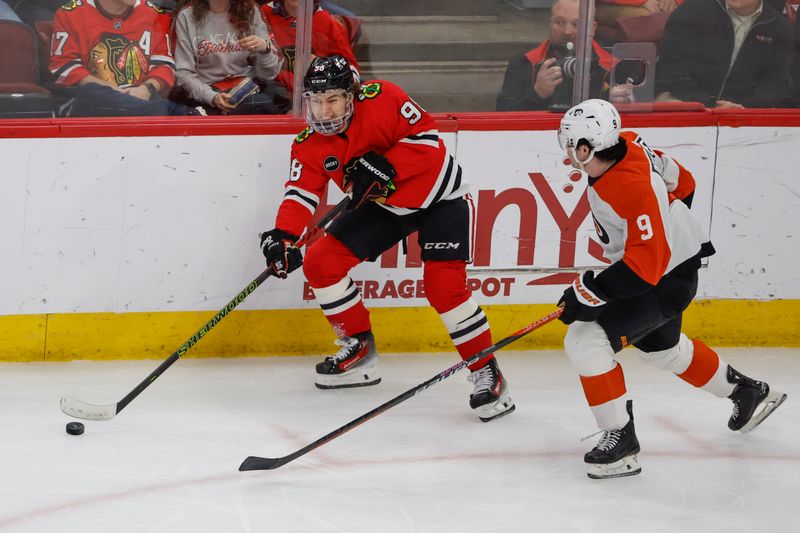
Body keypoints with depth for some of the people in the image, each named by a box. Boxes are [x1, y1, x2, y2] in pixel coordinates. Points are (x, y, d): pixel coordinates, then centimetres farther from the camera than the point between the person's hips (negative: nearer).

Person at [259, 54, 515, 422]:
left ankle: (487, 374, -11)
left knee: (443, 285, -22)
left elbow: (426, 135, -25)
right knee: (320, 261, -2)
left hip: (439, 196, -7)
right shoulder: (310, 144, -10)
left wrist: (385, 168, -34)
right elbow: (302, 191, -15)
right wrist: (283, 236, -31)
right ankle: (360, 351, 13)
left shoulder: (381, 99, -27)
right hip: (385, 206, 7)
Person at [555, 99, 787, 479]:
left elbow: (647, 262, -36)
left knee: (586, 340, -20)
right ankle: (746, 393, 51)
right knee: (661, 347, 31)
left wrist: (590, 291, -34)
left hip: (667, 280, -10)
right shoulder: (625, 145, -8)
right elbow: (681, 182, 8)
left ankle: (620, 439, -12)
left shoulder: (633, 188, -35)